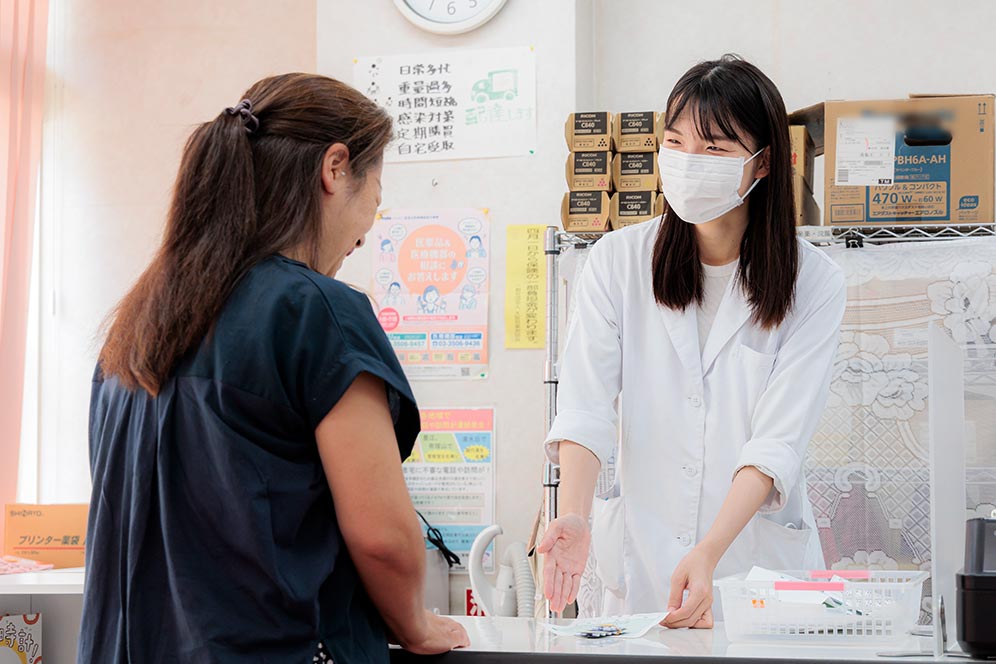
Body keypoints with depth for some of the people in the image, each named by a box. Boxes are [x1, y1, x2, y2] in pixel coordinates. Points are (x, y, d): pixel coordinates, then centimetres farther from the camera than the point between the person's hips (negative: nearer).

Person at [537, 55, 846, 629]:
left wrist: (710, 553, -26)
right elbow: (586, 407, -9)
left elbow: (777, 443, -13)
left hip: (757, 565, -1)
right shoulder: (618, 260, 0)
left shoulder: (814, 284, -5)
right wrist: (573, 516, -26)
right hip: (638, 563, 1)